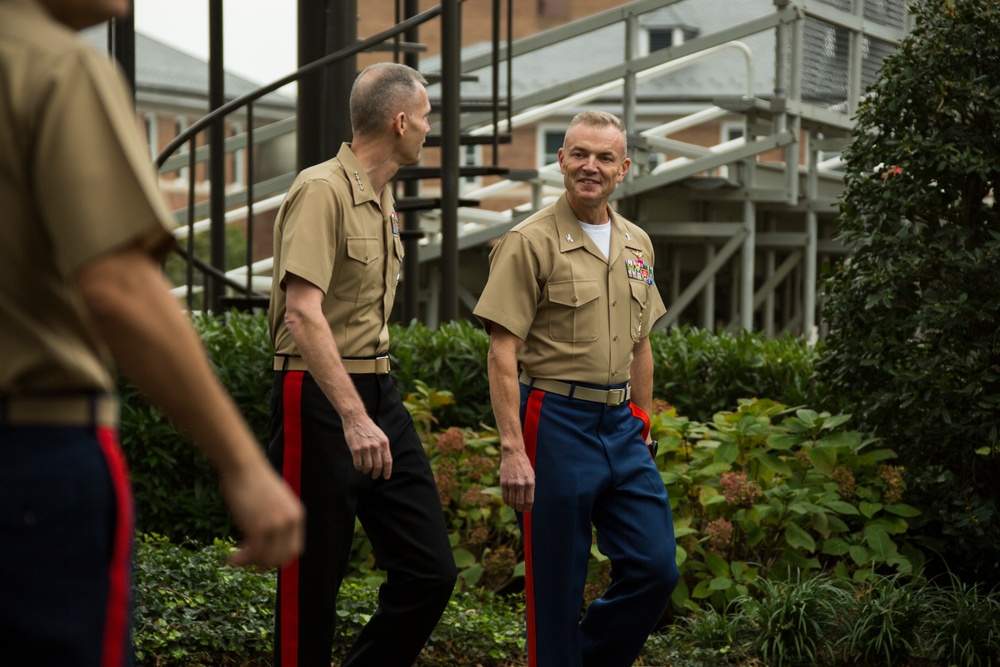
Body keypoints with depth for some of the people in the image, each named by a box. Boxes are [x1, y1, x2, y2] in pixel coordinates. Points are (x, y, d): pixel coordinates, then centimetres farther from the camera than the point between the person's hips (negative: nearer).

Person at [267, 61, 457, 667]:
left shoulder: (384, 198, 16)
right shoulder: (322, 190, -13)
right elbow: (303, 313, -24)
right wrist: (352, 416, -31)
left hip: (379, 391, 9)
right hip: (319, 397, -9)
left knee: (431, 570, 3)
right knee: (313, 586, -2)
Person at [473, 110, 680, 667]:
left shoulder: (637, 244, 12)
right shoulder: (531, 242, -9)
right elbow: (503, 354, -13)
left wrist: (643, 429, 17)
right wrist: (512, 449, -19)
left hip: (621, 423, 6)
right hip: (557, 423, -6)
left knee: (656, 569, 4)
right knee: (557, 587, 0)